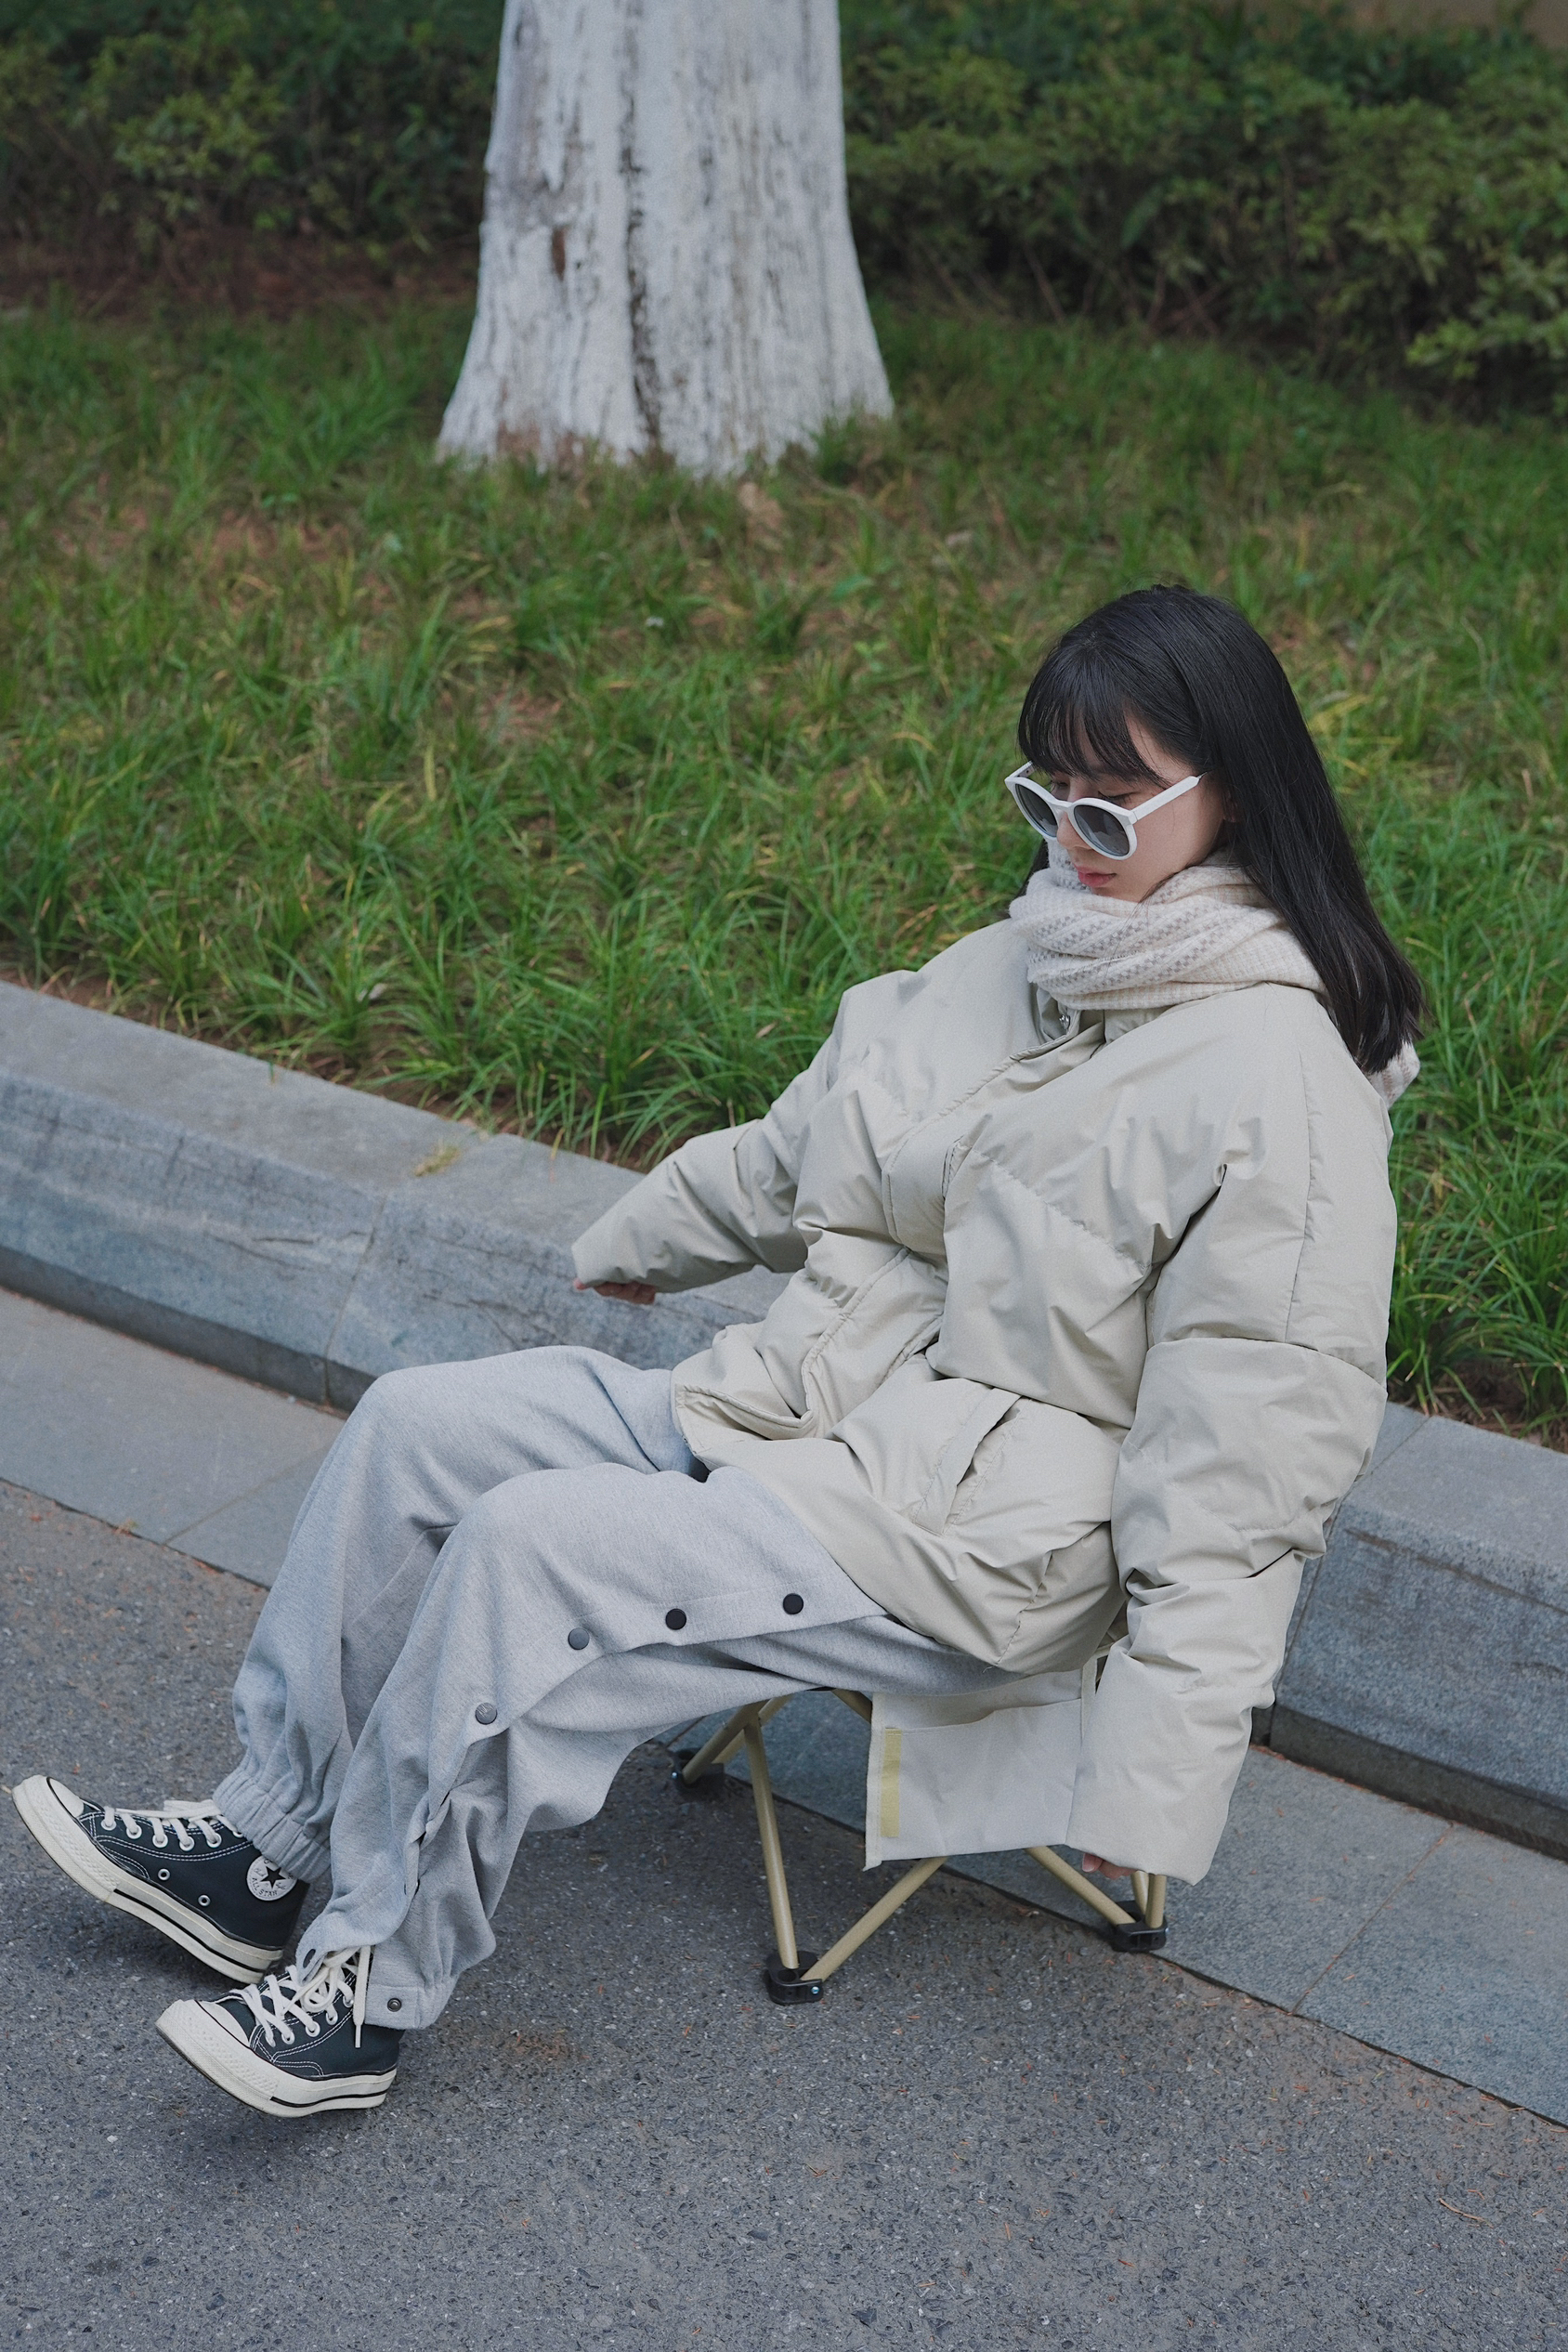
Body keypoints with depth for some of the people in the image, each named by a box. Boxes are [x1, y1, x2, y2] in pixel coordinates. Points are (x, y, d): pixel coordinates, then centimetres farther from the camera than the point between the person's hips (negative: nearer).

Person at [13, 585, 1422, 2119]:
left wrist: (1152, 1787, -22)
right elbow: (809, 1146, 20)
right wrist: (639, 1240, 32)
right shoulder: (1035, 953, 4)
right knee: (415, 1428, 1)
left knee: (529, 1549, -21)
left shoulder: (1276, 1086, -20)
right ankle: (264, 1840, 13)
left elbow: (1239, 1487, -21)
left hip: (979, 1538, -9)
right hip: (805, 1407, 9)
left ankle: (374, 1980, -2)